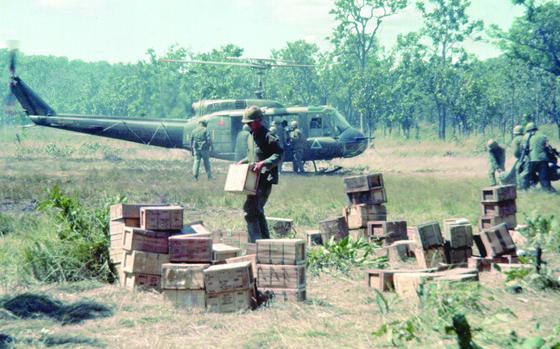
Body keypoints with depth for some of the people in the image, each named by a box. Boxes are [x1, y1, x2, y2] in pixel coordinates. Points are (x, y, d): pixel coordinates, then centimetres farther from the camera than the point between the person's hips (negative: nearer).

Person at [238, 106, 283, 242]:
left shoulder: (267, 136, -13)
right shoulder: (251, 136, 15)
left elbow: (278, 155, -19)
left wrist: (263, 163, -29)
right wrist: (242, 162, 13)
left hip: (264, 180, -10)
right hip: (255, 180, 10)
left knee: (249, 210, -15)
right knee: (257, 211, 15)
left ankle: (255, 241, -12)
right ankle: (266, 240, 24)